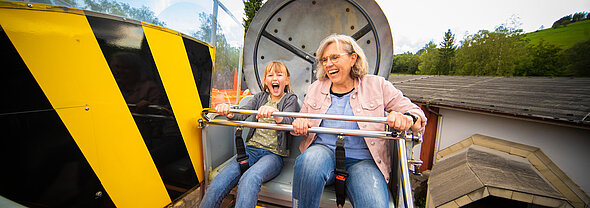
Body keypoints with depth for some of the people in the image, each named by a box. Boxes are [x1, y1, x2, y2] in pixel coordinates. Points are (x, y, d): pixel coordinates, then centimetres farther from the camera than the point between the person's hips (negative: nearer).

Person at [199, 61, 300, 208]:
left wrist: (274, 113, -36)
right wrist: (228, 112, -22)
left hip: (273, 153, -3)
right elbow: (242, 114, 1)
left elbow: (287, 123, -14)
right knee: (216, 186, -18)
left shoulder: (290, 99, 6)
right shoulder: (260, 97, 17)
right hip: (251, 149, 3)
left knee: (249, 180, -34)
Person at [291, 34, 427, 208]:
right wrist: (299, 124, -7)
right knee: (309, 161, -32)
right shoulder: (316, 88, 11)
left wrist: (407, 118, -19)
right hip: (323, 151, 2)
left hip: (363, 160, -1)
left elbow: (417, 114, 6)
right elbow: (302, 123, 18)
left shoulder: (376, 85, 5)